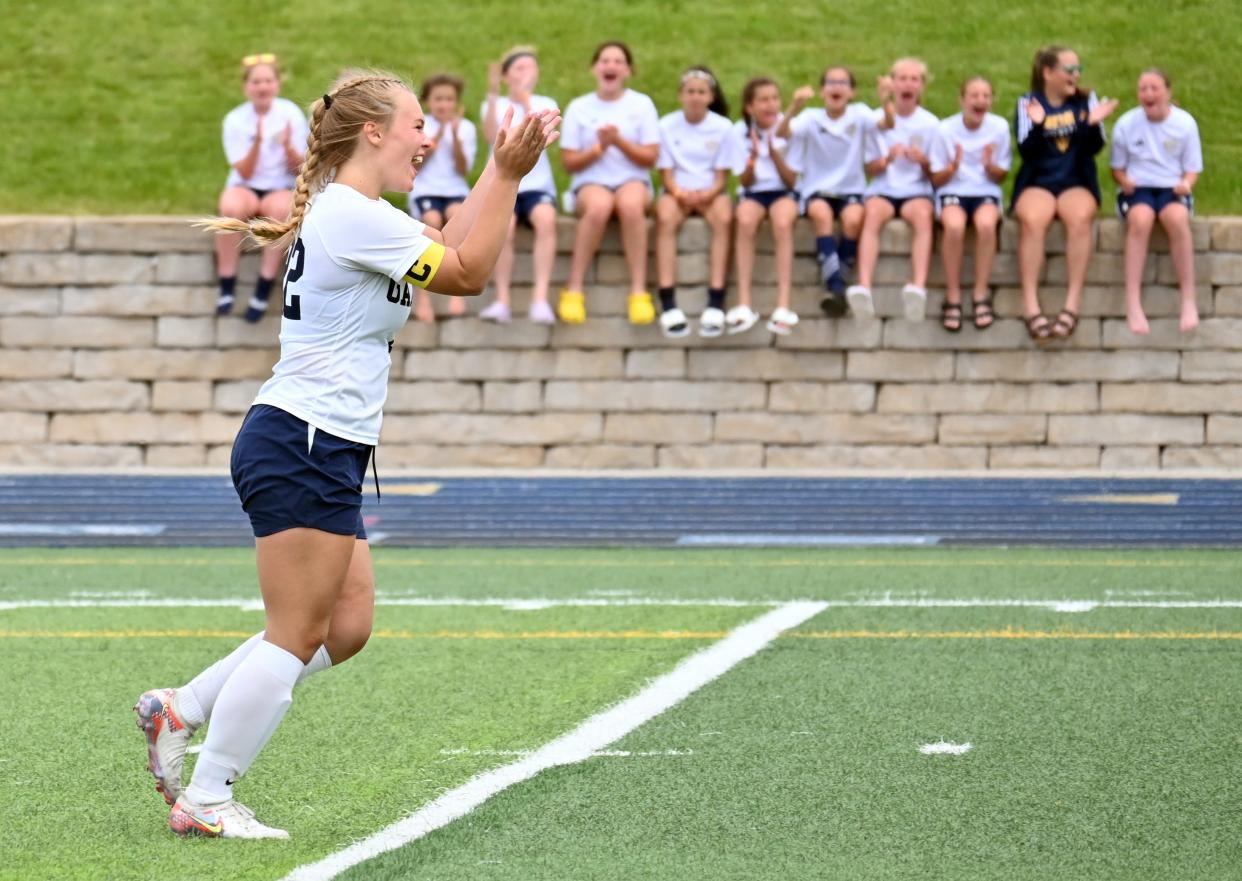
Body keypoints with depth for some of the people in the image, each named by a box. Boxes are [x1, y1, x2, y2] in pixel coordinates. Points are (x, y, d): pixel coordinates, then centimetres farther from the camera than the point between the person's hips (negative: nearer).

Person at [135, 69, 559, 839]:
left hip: (321, 451, 10)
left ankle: (179, 711, 14)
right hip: (303, 448, -10)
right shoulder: (355, 216, -16)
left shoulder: (348, 213, 16)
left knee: (345, 627, 10)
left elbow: (449, 248, 23)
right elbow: (468, 273, -10)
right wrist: (508, 177, -7)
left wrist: (502, 172, 16)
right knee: (296, 637, -6)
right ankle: (205, 799, -1)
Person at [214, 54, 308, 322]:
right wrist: (257, 143, -28)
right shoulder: (235, 120, -7)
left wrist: (288, 146, -26)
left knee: (281, 208, -37)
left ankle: (264, 290, -28)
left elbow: (299, 170, -6)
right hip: (245, 186, 0)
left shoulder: (291, 114, -6)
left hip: (280, 188, 0)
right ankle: (227, 286, -26)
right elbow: (244, 173, -11)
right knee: (231, 206, -36)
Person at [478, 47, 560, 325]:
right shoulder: (495, 105, 10)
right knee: (503, 225, -34)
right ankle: (502, 300, -29)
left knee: (546, 218, -34)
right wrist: (493, 95, -21)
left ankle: (540, 298, -36)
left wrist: (525, 100, -22)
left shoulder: (545, 104, 10)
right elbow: (491, 135, -12)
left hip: (537, 186, 0)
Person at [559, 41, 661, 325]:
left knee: (631, 205, -38)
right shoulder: (579, 107, 6)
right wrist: (597, 149, -14)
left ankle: (639, 291, -35)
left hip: (633, 180, 0)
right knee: (599, 206, -38)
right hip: (591, 183, 0)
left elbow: (650, 157, 1)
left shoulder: (642, 104, 6)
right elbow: (569, 162, 4)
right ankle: (574, 290, -32)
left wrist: (619, 141, -14)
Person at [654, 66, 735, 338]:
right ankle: (668, 303, -40)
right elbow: (666, 174, -1)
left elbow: (721, 177, 0)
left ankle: (716, 303, -37)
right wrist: (679, 192, -21)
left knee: (723, 216, -34)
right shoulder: (667, 126, 0)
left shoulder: (723, 127, 0)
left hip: (709, 192, 0)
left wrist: (708, 193, -21)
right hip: (678, 192, 0)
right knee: (665, 216, -35)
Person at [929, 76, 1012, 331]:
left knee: (986, 223, -35)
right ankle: (953, 298, -22)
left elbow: (1000, 176, 5)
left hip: (986, 192, 1)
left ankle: (981, 295, -22)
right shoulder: (946, 130, -5)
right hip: (952, 191, -1)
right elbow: (936, 179, 1)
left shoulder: (1000, 127, -2)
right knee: (954, 225, -35)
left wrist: (990, 166, -17)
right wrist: (952, 168, -20)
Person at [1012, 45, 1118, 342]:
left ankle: (1073, 303, -32)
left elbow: (1093, 148, 0)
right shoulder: (1028, 103, 6)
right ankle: (1030, 306, -35)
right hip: (1037, 182, -1)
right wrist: (1037, 124, -21)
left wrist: (1094, 124, -18)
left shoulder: (1086, 101, 9)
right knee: (1032, 219, -34)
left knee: (1080, 217, -33)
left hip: (1077, 182, 1)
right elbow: (1026, 151, -4)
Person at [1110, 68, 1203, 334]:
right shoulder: (1126, 123, 0)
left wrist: (1187, 184, -18)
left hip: (1171, 189, 0)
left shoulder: (1185, 123, -1)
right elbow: (1117, 166, 8)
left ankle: (1189, 300, -28)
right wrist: (1123, 180, -15)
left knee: (1177, 218, -36)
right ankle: (1133, 305, -37)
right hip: (1137, 189, 0)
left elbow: (1193, 168, 5)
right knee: (1140, 219, -36)